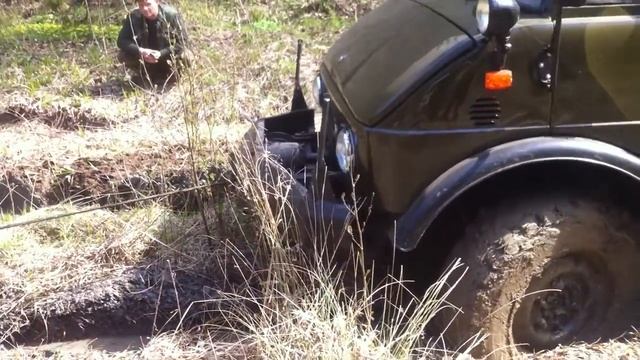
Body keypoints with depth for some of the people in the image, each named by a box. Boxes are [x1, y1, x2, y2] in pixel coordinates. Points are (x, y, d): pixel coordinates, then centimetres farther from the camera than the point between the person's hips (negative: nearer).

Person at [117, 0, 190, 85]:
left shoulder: (171, 14, -22)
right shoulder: (133, 17, -17)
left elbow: (182, 41, -22)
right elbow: (122, 40, -16)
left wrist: (161, 54, -33)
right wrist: (140, 51, -34)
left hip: (167, 56, -2)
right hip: (143, 56, 2)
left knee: (185, 57, -30)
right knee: (123, 56, -20)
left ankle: (170, 75, 2)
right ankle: (146, 75, 5)